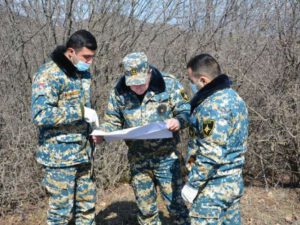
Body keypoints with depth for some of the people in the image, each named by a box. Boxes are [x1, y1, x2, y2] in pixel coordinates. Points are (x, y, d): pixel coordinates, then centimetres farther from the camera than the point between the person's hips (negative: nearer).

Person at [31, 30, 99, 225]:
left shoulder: (83, 73, 12)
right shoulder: (49, 74, -15)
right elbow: (40, 115, -25)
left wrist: (92, 130, 10)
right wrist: (80, 112, -23)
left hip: (83, 153, 8)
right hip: (60, 155, -7)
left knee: (87, 206, 13)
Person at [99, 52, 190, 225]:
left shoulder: (168, 84, -9)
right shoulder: (119, 92, -2)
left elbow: (186, 110, -6)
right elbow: (113, 122, 7)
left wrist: (178, 121, -29)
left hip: (166, 157, -2)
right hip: (137, 159, 3)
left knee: (176, 203, 5)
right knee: (145, 208, 15)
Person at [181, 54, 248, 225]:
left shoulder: (213, 105, -22)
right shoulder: (234, 97, 9)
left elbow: (212, 154, -25)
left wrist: (192, 185, -16)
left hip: (214, 185, -10)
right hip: (234, 180, 10)